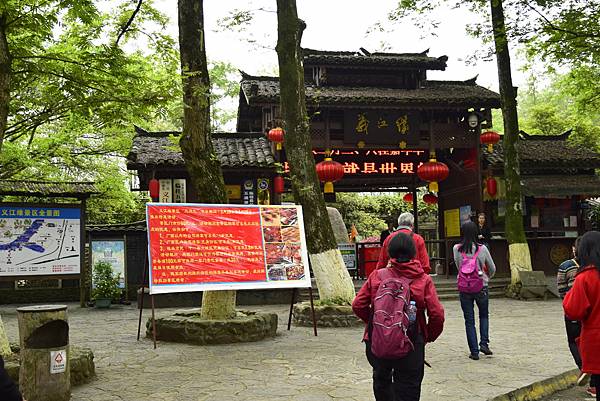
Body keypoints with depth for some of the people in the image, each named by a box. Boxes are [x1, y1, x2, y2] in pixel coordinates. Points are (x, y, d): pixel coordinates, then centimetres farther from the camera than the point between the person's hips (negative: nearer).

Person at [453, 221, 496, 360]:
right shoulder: (482, 249, -8)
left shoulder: (456, 249, -8)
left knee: (469, 320, 9)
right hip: (481, 287, 0)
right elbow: (492, 269, 5)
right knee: (484, 315, 22)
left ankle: (474, 351, 10)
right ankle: (484, 343, 11)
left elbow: (458, 266, 4)